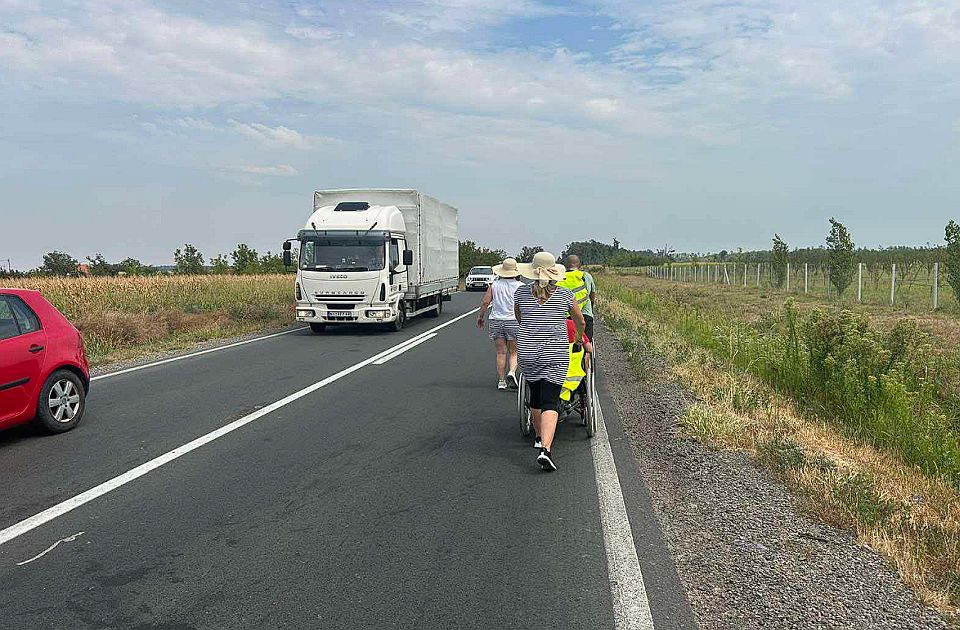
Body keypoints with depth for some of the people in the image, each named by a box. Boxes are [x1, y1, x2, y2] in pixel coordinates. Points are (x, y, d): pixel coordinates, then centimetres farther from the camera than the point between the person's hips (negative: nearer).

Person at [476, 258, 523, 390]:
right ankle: (512, 372, -17)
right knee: (514, 352, 8)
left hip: (496, 321, 2)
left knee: (501, 352, 8)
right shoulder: (520, 286, -2)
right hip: (514, 321, -1)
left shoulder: (494, 285, 0)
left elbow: (485, 302, -4)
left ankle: (501, 380, 7)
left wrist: (480, 316, 8)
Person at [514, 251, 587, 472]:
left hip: (527, 352, 2)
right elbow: (580, 322, 16)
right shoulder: (565, 294, 1)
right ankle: (545, 448, -20)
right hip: (555, 354, -2)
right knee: (550, 403, -5)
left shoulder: (521, 292, 4)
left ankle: (540, 438, 39)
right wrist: (579, 337, 37)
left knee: (535, 396, 21)